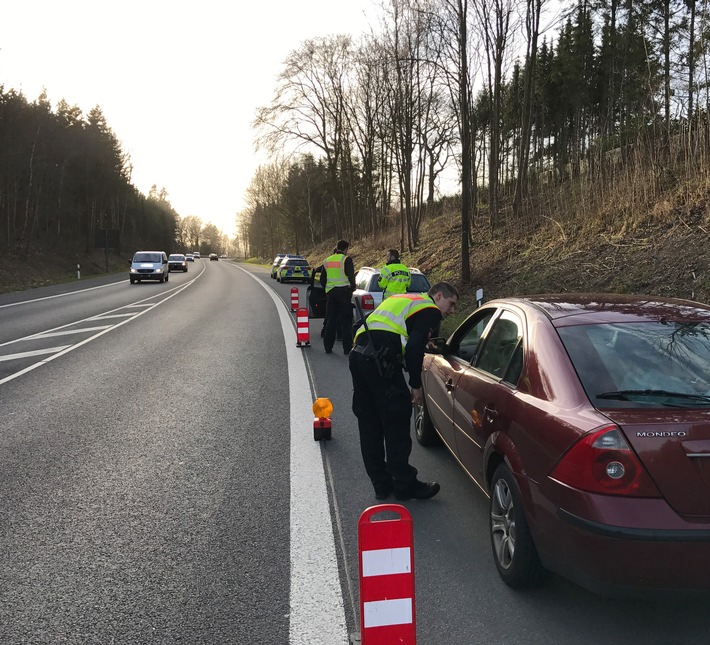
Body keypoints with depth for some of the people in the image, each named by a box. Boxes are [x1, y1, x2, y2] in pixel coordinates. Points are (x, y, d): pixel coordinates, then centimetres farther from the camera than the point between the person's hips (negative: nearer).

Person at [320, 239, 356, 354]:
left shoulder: (327, 261, 12)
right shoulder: (346, 259, -6)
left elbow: (322, 279, 17)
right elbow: (351, 276, -14)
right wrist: (352, 287, -1)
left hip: (330, 293, 5)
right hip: (344, 291, -5)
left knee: (330, 320, 11)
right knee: (346, 320, -1)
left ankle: (328, 347, 13)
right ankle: (347, 348, -3)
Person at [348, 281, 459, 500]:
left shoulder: (401, 300, 29)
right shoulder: (431, 311, 4)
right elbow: (415, 349, -10)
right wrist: (416, 385, -2)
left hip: (358, 354, 9)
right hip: (381, 360, -9)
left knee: (369, 424, 14)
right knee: (396, 424, 2)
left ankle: (382, 484, 25)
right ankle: (405, 486, 13)